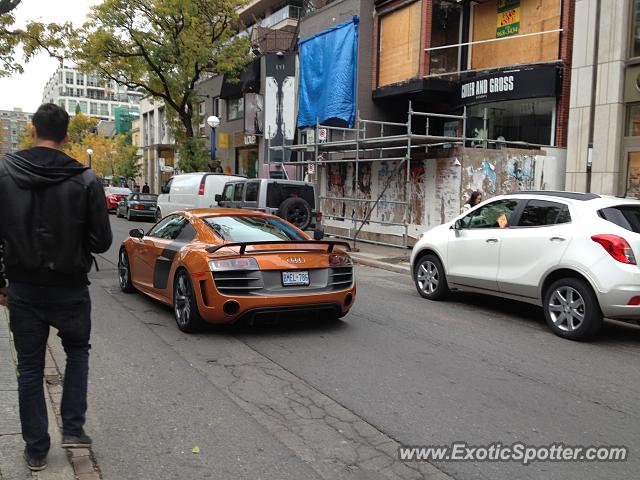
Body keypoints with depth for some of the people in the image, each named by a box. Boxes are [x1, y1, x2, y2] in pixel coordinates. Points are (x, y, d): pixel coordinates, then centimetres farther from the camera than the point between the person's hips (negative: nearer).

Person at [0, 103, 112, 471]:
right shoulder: (85, 179, -12)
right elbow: (102, 241, -10)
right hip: (70, 287, -1)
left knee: (30, 367, 13)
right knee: (77, 351, 23)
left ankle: (37, 449, 21)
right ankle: (73, 428, 18)